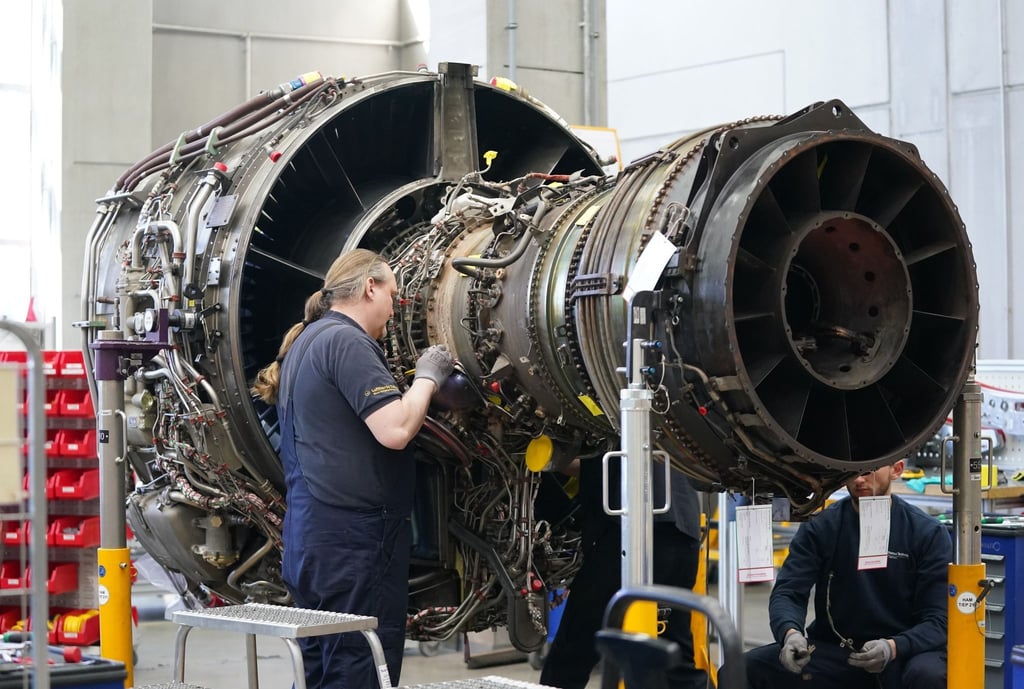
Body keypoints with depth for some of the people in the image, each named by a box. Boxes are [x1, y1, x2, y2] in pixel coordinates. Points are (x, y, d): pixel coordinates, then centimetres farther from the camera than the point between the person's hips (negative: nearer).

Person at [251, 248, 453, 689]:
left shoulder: (306, 341, 18)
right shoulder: (346, 340, -13)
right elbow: (394, 430, -22)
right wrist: (427, 377, -6)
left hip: (311, 533, 10)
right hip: (354, 536, -10)